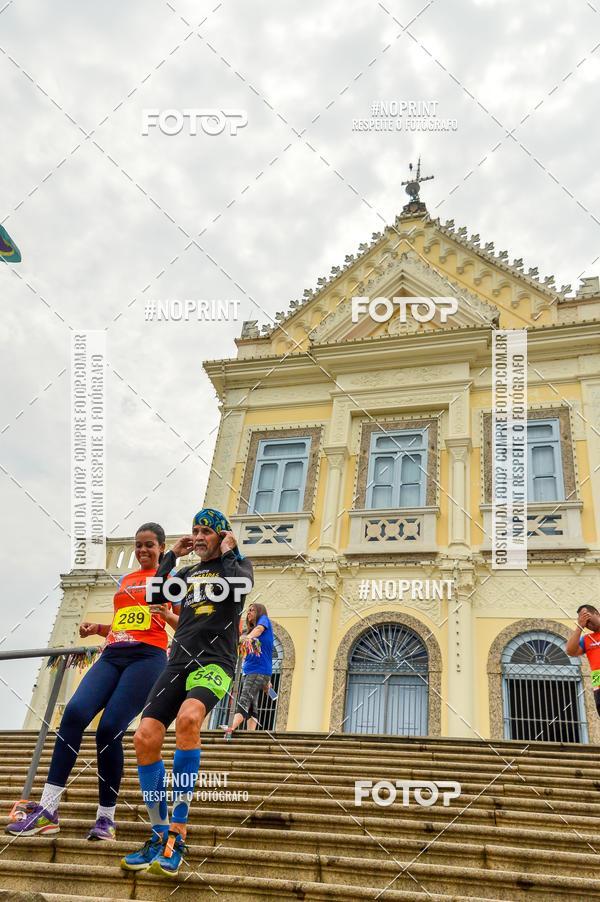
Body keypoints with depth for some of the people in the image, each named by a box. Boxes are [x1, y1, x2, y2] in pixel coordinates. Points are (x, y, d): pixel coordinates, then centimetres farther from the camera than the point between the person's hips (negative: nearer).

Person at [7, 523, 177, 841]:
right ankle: (47, 810, -18)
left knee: (109, 729, -18)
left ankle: (106, 817, -1)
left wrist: (168, 615, -17)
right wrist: (97, 628, 13)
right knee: (74, 713, -20)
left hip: (147, 657, -5)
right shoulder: (125, 580, 25)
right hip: (113, 656, 5)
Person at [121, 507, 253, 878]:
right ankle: (160, 835, 4)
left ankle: (178, 834, -28)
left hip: (215, 663, -6)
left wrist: (228, 552, -1)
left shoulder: (238, 564, 9)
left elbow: (239, 586, -15)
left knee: (188, 718, -35)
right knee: (145, 738, -12)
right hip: (179, 662, 6)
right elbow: (155, 595, 10)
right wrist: (172, 555, 11)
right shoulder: (189, 573, 23)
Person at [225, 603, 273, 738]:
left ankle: (232, 729, -37)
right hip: (249, 672, 9)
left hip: (259, 671, -9)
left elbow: (259, 628, -21)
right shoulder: (251, 630, 25)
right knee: (251, 707, 1)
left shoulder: (264, 619, 4)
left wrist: (249, 637, -43)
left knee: (244, 701, -23)